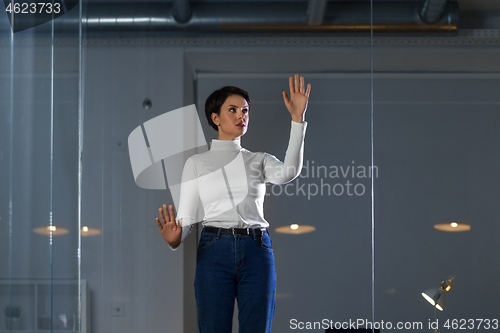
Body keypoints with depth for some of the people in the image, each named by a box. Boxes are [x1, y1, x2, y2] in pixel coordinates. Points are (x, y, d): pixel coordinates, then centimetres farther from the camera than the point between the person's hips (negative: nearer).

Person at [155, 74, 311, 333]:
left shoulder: (259, 160, 13)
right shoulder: (196, 163, 10)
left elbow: (288, 172, -10)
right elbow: (186, 217, 5)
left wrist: (298, 118, -16)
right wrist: (174, 239, -18)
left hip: (257, 252, 1)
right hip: (214, 252, -1)